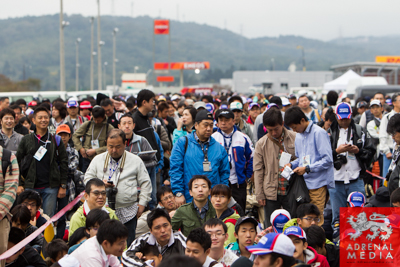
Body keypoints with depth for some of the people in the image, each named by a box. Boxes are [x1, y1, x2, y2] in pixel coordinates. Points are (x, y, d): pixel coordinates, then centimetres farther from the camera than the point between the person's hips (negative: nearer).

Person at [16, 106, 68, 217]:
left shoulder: (56, 140, 7)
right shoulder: (26, 140, 7)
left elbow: (64, 163, 6)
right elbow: (17, 162, 7)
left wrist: (63, 186, 1)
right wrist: (19, 184, -1)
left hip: (50, 187, 0)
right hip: (30, 187, 0)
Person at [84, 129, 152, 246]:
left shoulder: (135, 161, 6)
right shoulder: (98, 160, 9)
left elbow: (145, 183, 8)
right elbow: (87, 179, 9)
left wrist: (142, 203, 0)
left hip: (127, 213, -1)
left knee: (126, 245, -1)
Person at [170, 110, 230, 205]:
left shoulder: (219, 148, 12)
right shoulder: (182, 143, 1)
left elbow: (224, 173, 15)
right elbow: (175, 170, -3)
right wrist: (179, 193, -10)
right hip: (189, 200, -3)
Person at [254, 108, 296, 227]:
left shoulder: (295, 138, 0)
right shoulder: (261, 144, 2)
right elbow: (258, 170, 3)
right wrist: (259, 194, 0)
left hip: (291, 191, 0)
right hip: (271, 193, 0)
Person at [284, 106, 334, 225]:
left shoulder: (319, 133, -9)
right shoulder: (298, 136, 16)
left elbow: (327, 160, -13)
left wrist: (307, 168, -16)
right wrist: (292, 164, 6)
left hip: (317, 183, -7)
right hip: (304, 183, 7)